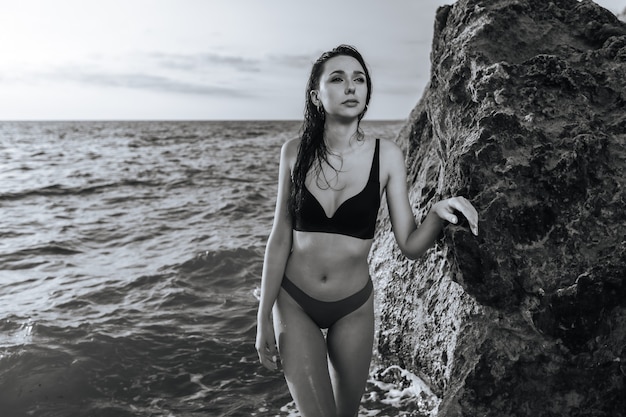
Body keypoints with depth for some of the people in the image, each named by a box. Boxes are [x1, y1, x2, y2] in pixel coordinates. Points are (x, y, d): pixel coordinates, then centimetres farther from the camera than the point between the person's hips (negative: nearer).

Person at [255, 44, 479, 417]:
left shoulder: (386, 155, -10)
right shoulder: (295, 152, -9)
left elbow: (410, 245, -10)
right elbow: (281, 237, -4)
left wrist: (438, 214, -32)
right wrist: (264, 319, -2)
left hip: (353, 308, 1)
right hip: (294, 304, -1)